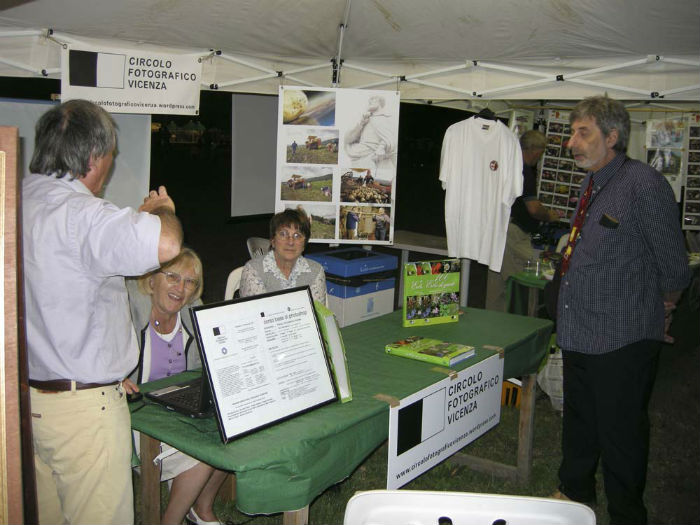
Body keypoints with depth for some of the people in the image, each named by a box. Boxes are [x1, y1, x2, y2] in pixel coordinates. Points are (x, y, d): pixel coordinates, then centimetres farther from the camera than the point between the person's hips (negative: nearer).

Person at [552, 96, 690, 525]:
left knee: (620, 433, 7)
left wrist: (665, 301, 3)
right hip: (580, 334, 9)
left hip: (623, 340, -8)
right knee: (579, 424, 24)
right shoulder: (592, 184, 9)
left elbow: (673, 264, -13)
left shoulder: (644, 183, -18)